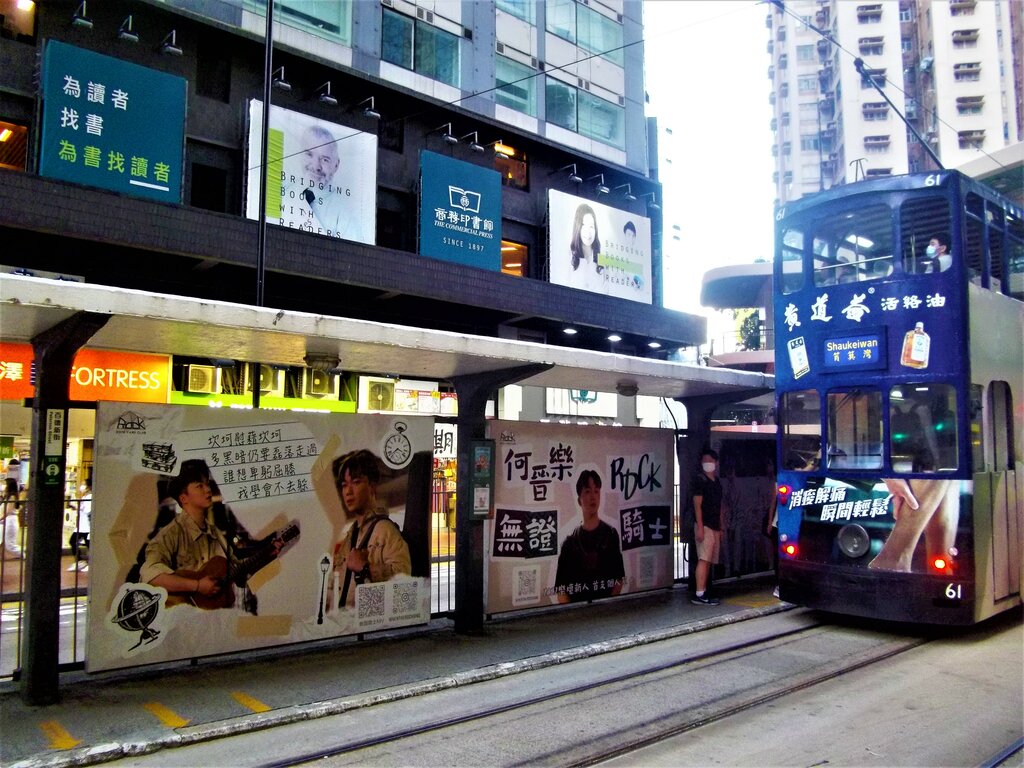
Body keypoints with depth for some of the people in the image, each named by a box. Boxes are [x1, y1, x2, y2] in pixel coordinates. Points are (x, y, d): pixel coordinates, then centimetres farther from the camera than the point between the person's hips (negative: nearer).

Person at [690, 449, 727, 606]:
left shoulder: (716, 481, 17)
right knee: (704, 559, -14)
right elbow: (697, 505, -12)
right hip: (705, 525, -8)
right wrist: (700, 527, -19)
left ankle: (703, 592, 12)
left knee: (709, 561, 8)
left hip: (715, 527, 8)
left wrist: (721, 527, 18)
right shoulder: (700, 480, -6)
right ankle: (699, 595, -16)